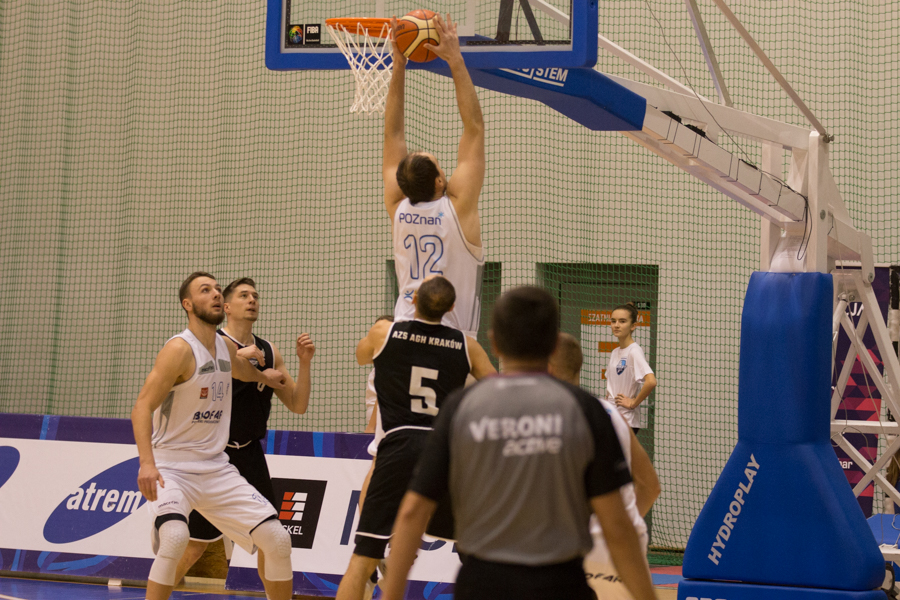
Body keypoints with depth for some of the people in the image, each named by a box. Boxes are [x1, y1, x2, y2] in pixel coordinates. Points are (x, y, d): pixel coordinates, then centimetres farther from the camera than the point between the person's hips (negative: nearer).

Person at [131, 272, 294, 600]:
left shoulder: (225, 348, 9)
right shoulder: (180, 349, -15)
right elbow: (142, 406, -23)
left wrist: (263, 376, 53)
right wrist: (146, 462, -35)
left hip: (216, 468, 7)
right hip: (172, 468, -7)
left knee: (278, 539, -1)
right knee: (174, 536, -34)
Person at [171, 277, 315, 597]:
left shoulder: (268, 352, 8)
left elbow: (298, 405, 8)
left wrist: (304, 362, -6)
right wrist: (238, 357, -32)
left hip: (250, 454, 5)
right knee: (195, 542, -3)